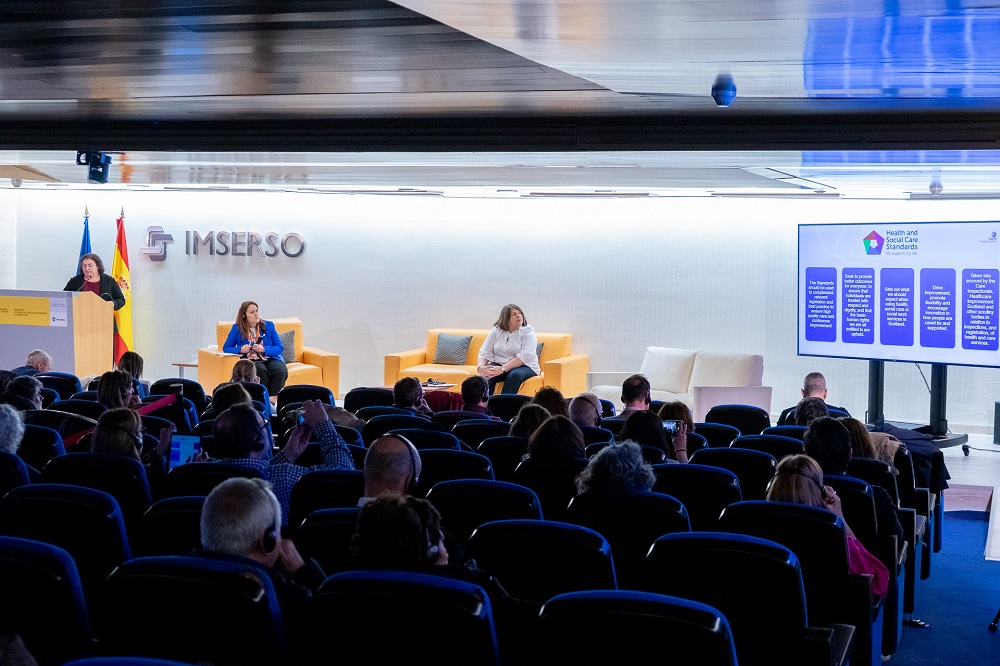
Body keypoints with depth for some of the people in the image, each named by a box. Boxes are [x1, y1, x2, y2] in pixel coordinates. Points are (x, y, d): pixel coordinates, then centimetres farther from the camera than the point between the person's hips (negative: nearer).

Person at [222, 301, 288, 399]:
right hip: (250, 361, -1)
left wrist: (264, 349, -15)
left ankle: (273, 399, -33)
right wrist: (240, 349, -12)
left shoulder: (268, 326, 7)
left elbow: (280, 348, 4)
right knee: (260, 369, -37)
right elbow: (226, 348, 9)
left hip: (271, 358, 1)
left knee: (281, 370, -33)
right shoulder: (237, 328, 5)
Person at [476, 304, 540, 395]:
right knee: (486, 375, -28)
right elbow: (485, 353, 0)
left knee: (514, 375, -35)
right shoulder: (496, 331, 6)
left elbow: (525, 357, -19)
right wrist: (480, 367, -24)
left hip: (524, 366, -3)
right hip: (498, 364, 3)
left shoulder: (527, 331, -6)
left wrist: (502, 369, -30)